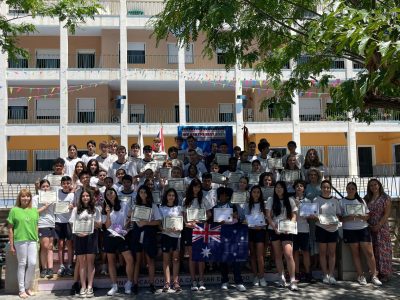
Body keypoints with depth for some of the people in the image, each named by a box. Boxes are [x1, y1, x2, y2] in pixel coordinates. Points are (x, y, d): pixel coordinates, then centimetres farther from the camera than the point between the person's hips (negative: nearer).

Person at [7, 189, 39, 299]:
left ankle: (28, 287, 19)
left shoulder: (34, 211, 10)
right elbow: (10, 228, -1)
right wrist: (11, 245, -3)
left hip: (32, 240, 3)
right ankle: (22, 290, 14)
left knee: (32, 263, 0)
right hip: (20, 240, -3)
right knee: (22, 264, 4)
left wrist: (37, 239, 10)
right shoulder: (14, 210, -1)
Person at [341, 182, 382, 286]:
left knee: (369, 252, -4)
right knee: (355, 253, 2)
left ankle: (374, 276, 5)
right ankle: (360, 276, 12)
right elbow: (339, 218, -1)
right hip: (349, 230, -1)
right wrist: (348, 218, -19)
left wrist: (362, 217, -12)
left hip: (363, 228, 2)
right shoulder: (342, 202, 3)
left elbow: (368, 216, 9)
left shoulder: (361, 201, 10)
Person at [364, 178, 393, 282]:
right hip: (369, 228, 4)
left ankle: (385, 273, 4)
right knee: (372, 250, 5)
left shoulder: (386, 198, -2)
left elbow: (386, 214, -8)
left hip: (381, 227, -4)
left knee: (382, 249, -3)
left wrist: (378, 225, -15)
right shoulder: (367, 199, 11)